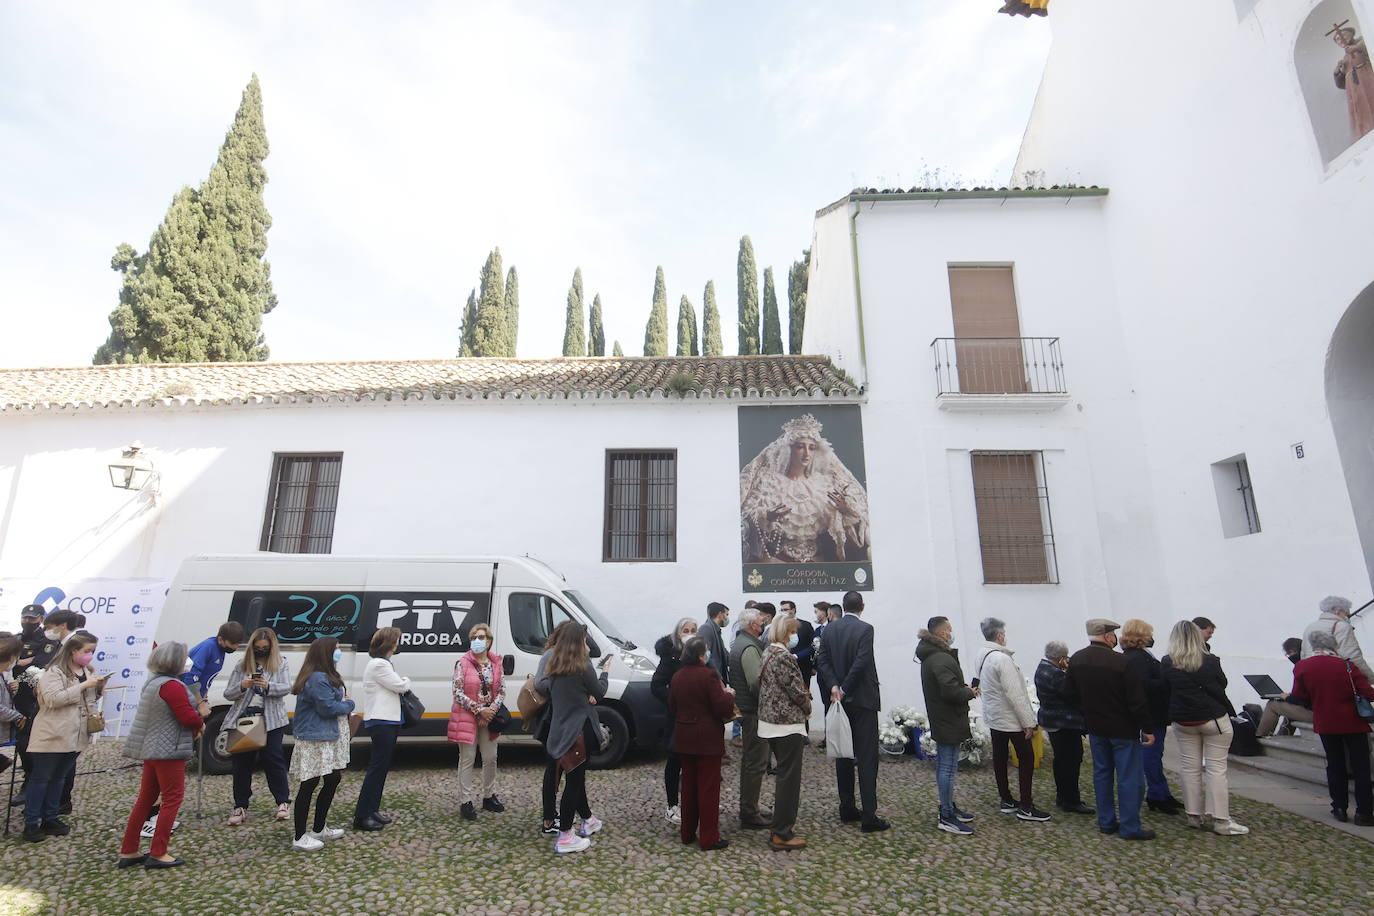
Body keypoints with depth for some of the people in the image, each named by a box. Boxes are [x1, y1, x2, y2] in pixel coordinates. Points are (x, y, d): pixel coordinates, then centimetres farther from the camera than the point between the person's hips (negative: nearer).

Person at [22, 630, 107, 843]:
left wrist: (99, 689, 1)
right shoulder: (54, 672, -10)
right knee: (40, 778, 2)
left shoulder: (88, 672, 12)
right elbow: (54, 699, -22)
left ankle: (50, 818, 23)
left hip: (76, 735, 7)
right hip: (52, 735, -7)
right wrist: (83, 685, -23)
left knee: (59, 777, 15)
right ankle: (31, 823, 11)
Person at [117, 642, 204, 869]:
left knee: (145, 799, 16)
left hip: (152, 749, 10)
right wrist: (201, 725, -1)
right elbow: (188, 716, -22)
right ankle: (157, 854, 3)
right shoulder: (172, 685, -20)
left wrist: (193, 725, 6)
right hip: (168, 751, -10)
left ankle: (128, 852, 22)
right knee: (172, 799, -1)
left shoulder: (153, 682, 13)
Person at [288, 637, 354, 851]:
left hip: (329, 738, 11)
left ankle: (319, 829, 28)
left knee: (333, 780, 16)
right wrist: (349, 704, -8)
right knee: (309, 785, -1)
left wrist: (343, 700, -2)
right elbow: (327, 707, -23)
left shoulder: (326, 677, 15)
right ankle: (300, 837, 9)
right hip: (315, 740, -11)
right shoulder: (318, 679, -21)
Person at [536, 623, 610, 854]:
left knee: (575, 776, 20)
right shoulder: (583, 667, -15)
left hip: (559, 729, 7)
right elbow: (599, 692, -5)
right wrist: (604, 671, 12)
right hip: (580, 729, -7)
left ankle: (587, 821, 37)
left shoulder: (553, 665, 4)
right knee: (574, 779, 0)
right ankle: (565, 838, 4)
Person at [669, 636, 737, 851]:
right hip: (707, 740, -7)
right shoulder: (708, 675, -19)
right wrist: (729, 695, -1)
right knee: (708, 788, 3)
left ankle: (687, 832, 26)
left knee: (688, 785, 17)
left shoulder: (677, 677, 3)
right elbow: (723, 708, -19)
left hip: (684, 739, 7)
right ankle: (708, 838, 9)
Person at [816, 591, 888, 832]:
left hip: (841, 699, 5)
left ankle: (847, 808, 19)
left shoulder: (830, 629, 3)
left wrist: (835, 686, -6)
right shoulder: (865, 629, -13)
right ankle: (869, 816, -1)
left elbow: (824, 660, 0)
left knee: (844, 755, 12)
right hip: (863, 699, -5)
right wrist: (844, 689, -11)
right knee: (867, 758, -1)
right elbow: (861, 662, -19)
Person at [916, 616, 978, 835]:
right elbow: (950, 691, -29)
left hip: (940, 720, 11)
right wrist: (969, 693, -11)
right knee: (948, 768, -4)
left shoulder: (930, 656, 12)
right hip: (949, 721, -11)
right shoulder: (942, 659, -23)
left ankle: (948, 807, 31)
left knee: (943, 765, 19)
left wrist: (965, 688, 6)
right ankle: (946, 817, 3)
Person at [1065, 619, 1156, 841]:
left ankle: (1106, 822, 23)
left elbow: (1070, 693, 8)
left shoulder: (1076, 660, -2)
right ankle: (1130, 827, 11)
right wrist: (1146, 728, -8)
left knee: (1101, 773, 16)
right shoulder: (1120, 662, -23)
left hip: (1095, 726, 6)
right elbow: (1137, 700, -19)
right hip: (1123, 729, -6)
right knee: (1130, 777, 5)